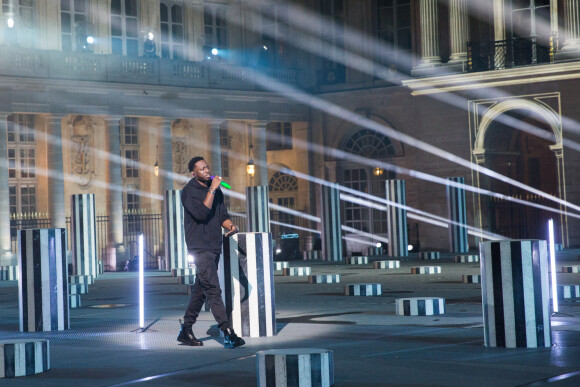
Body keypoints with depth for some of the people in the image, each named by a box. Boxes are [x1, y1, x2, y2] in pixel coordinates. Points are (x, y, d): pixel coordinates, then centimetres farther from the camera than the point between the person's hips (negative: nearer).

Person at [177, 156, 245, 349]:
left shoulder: (216, 190, 14)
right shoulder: (189, 191, -7)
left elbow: (223, 214, 15)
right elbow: (201, 213, -21)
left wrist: (231, 226, -6)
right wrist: (212, 190, -18)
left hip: (215, 246, 8)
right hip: (200, 248, -8)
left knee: (200, 290, 12)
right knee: (213, 291, -13)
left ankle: (186, 331, 20)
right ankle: (228, 333, -19)